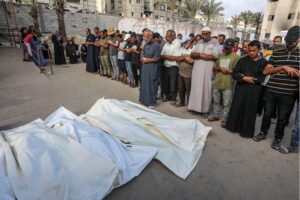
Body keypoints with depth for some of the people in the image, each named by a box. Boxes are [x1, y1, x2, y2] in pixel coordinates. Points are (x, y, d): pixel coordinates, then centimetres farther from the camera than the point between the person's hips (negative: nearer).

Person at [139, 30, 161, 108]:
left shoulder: (156, 45, -11)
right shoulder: (145, 45, 11)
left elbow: (157, 59, -13)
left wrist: (148, 60, -10)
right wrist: (143, 59, -5)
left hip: (152, 68, -7)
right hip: (145, 67, 7)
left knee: (151, 85, 0)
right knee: (144, 84, 12)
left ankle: (152, 102, 11)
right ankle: (144, 99, 26)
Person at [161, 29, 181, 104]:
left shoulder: (177, 44, -9)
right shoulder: (166, 44, 11)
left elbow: (174, 57, -15)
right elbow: (161, 55, 8)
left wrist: (165, 56, -5)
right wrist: (169, 57, -11)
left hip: (173, 67, -6)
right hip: (166, 67, 6)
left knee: (173, 84, 3)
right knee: (166, 83, 13)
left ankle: (173, 99, 18)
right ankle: (167, 96, 30)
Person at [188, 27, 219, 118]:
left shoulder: (215, 42, -1)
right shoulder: (199, 42, 13)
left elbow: (215, 56, -13)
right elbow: (192, 55, 5)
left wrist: (199, 55, -9)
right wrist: (200, 55, -15)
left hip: (207, 70, -4)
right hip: (197, 69, 4)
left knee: (205, 88, 0)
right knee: (196, 87, 6)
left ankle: (204, 110, 8)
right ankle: (196, 106, 18)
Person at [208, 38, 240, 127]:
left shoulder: (236, 57, -4)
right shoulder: (220, 55, 12)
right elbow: (215, 67, 16)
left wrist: (228, 71, -16)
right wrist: (219, 68, -4)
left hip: (227, 84, -5)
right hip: (217, 82, 5)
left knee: (226, 103, 3)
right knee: (216, 101, 15)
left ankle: (224, 119, 13)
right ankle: (215, 115, 30)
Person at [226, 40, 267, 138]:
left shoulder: (263, 62, -2)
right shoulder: (242, 60, 3)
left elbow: (263, 78, -7)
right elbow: (234, 73, -1)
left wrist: (250, 78, -12)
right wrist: (244, 78, -16)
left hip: (254, 90, -1)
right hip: (240, 88, 2)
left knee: (250, 111, 6)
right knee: (237, 108, 8)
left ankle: (246, 131, 21)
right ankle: (234, 126, 25)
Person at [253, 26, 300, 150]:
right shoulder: (276, 53, 8)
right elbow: (265, 71, 1)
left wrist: (279, 71, -12)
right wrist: (283, 67, -13)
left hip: (288, 93, -1)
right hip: (271, 90, 1)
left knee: (282, 118, 9)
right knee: (267, 114, 13)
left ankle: (278, 138, 28)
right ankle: (263, 133, 33)